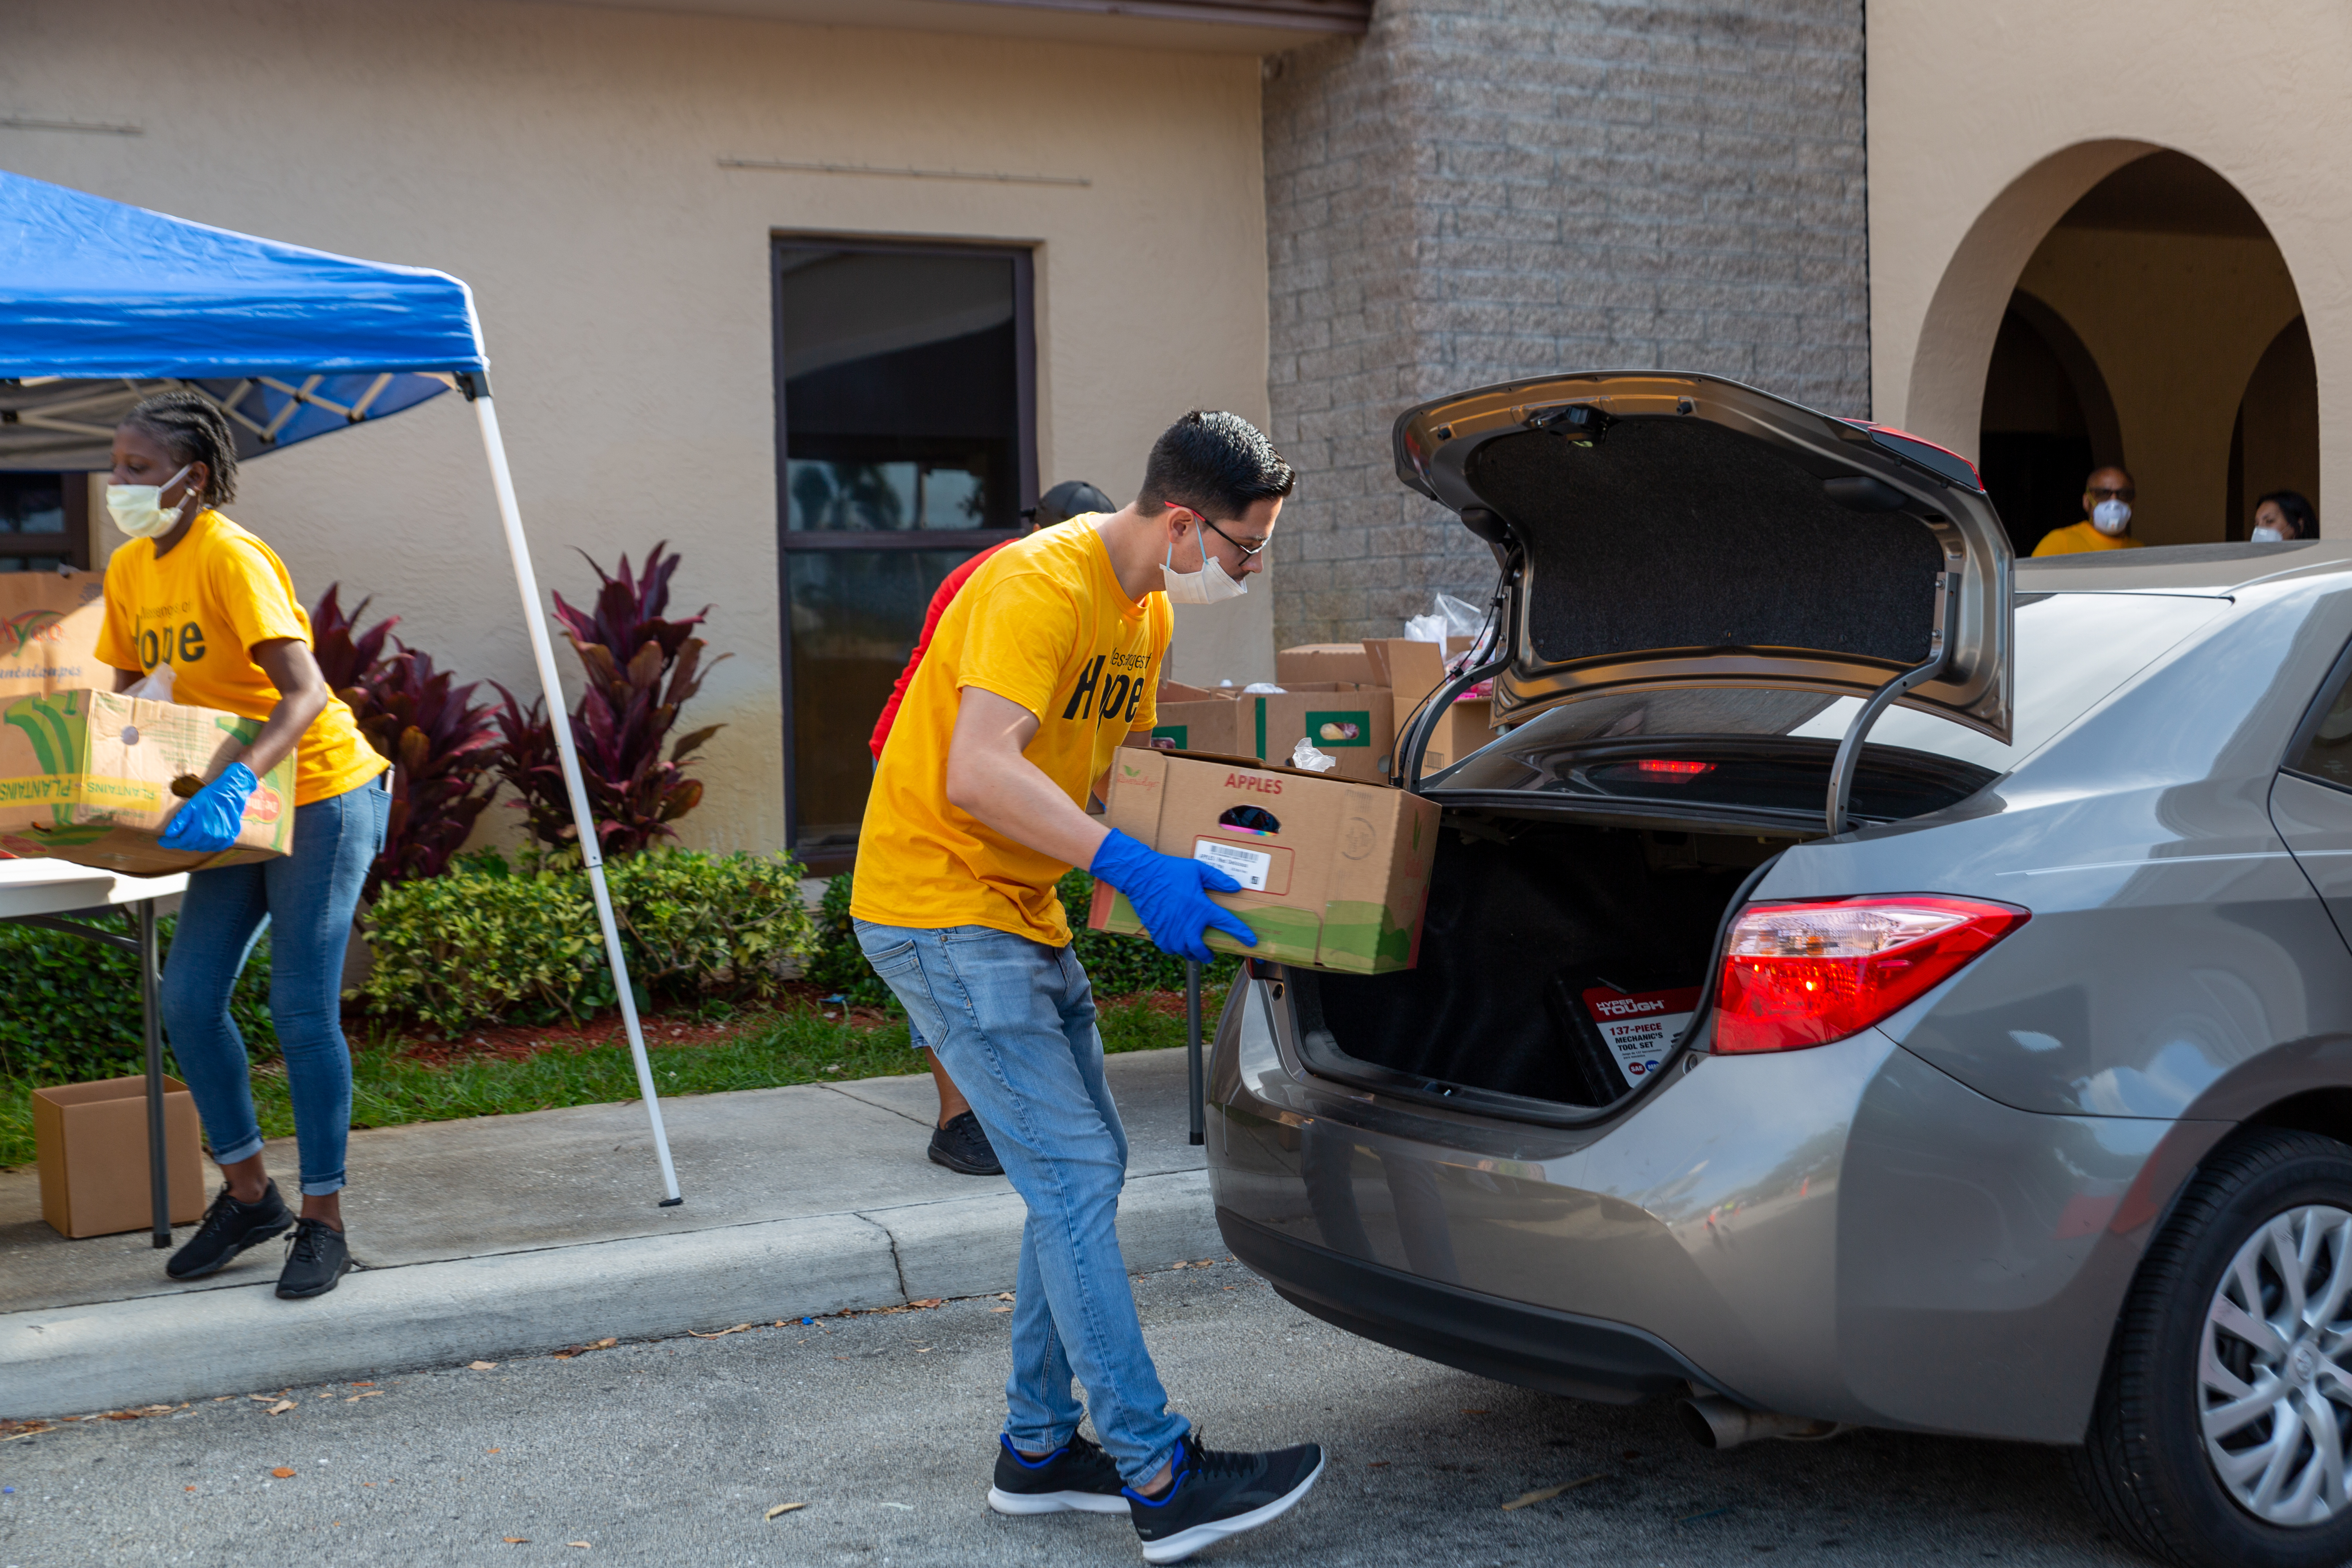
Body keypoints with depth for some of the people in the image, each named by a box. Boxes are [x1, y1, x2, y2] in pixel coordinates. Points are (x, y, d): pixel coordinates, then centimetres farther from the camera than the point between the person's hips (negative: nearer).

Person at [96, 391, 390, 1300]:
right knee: (188, 994, 1)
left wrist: (237, 782, -42)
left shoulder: (231, 559, -19)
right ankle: (248, 1193, 16)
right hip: (241, 809, 8)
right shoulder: (130, 572, 6)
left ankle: (323, 1223, 3)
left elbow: (305, 695, -28)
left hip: (323, 791, -8)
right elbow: (125, 698, 15)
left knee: (302, 1009, -7)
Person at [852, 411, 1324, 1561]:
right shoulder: (1040, 588, -22)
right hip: (939, 908, -10)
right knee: (1074, 1176, -12)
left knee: (1086, 1170, 10)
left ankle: (1039, 1449, 20)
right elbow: (977, 774, -32)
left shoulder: (1147, 612, 9)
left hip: (1023, 916, 10)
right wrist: (1131, 866, -38)